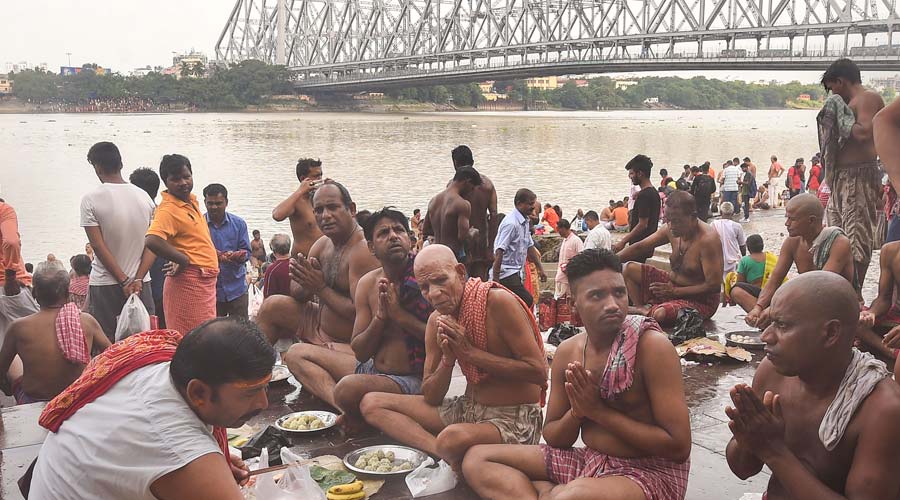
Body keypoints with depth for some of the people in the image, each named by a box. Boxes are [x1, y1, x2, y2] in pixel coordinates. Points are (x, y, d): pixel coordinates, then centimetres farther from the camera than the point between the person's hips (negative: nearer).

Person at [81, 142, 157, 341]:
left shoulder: (90, 199, -8)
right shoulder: (144, 196, 3)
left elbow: (99, 246, -11)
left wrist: (124, 281, -10)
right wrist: (137, 279, -6)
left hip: (105, 284, -3)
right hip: (141, 283, 3)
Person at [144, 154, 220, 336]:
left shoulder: (192, 201, 12)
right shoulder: (168, 209, -16)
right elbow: (151, 241, -32)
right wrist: (183, 260, -21)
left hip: (205, 282, 9)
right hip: (189, 282, -9)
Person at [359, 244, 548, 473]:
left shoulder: (497, 301, -17)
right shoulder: (436, 320, 4)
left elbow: (539, 372, -21)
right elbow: (430, 398, 6)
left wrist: (470, 352, -20)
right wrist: (447, 359, -14)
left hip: (515, 418, -8)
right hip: (468, 409, 8)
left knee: (454, 439, -41)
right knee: (371, 404, -1)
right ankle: (446, 454, -17)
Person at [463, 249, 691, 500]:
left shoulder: (652, 345, -16)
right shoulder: (567, 351, 1)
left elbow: (679, 447, -18)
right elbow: (552, 438, 9)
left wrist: (599, 411, -18)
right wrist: (576, 411, -14)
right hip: (588, 461, 7)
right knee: (477, 458, -1)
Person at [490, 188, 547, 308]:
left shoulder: (525, 222, 12)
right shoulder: (511, 223, -17)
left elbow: (530, 246, 23)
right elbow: (499, 252, -22)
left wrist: (540, 268, 23)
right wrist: (495, 279, -24)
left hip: (515, 273, 9)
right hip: (507, 274, -9)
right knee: (527, 301, -15)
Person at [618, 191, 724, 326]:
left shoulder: (707, 240, -26)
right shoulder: (671, 230, -4)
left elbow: (714, 286, -26)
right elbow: (640, 247, 6)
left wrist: (675, 291, -23)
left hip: (701, 300, -8)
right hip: (673, 286, 8)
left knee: (660, 315, -36)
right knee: (629, 269, 2)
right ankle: (643, 309, -11)